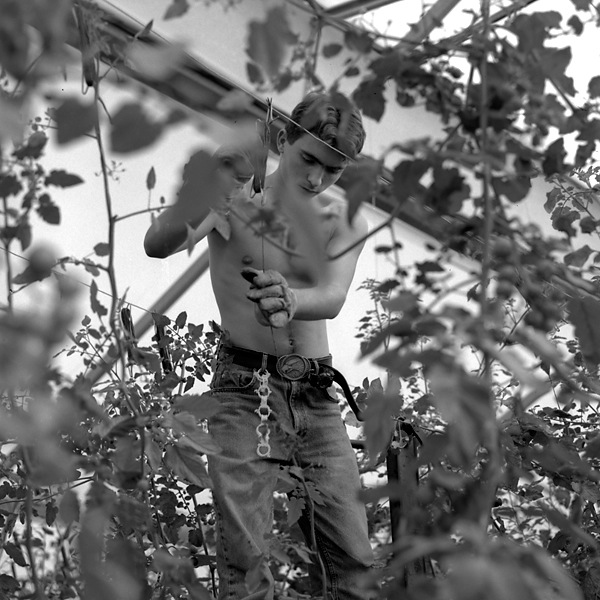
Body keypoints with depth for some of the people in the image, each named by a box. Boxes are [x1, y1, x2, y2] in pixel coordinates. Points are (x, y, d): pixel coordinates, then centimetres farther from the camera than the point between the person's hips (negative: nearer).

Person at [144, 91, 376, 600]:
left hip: (316, 394, 3)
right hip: (244, 389, -3)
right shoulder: (229, 197, -2)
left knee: (353, 556, 0)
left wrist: (292, 301, -37)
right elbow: (158, 245, -18)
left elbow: (332, 297, -13)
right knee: (244, 554, -10)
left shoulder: (346, 223, 5)